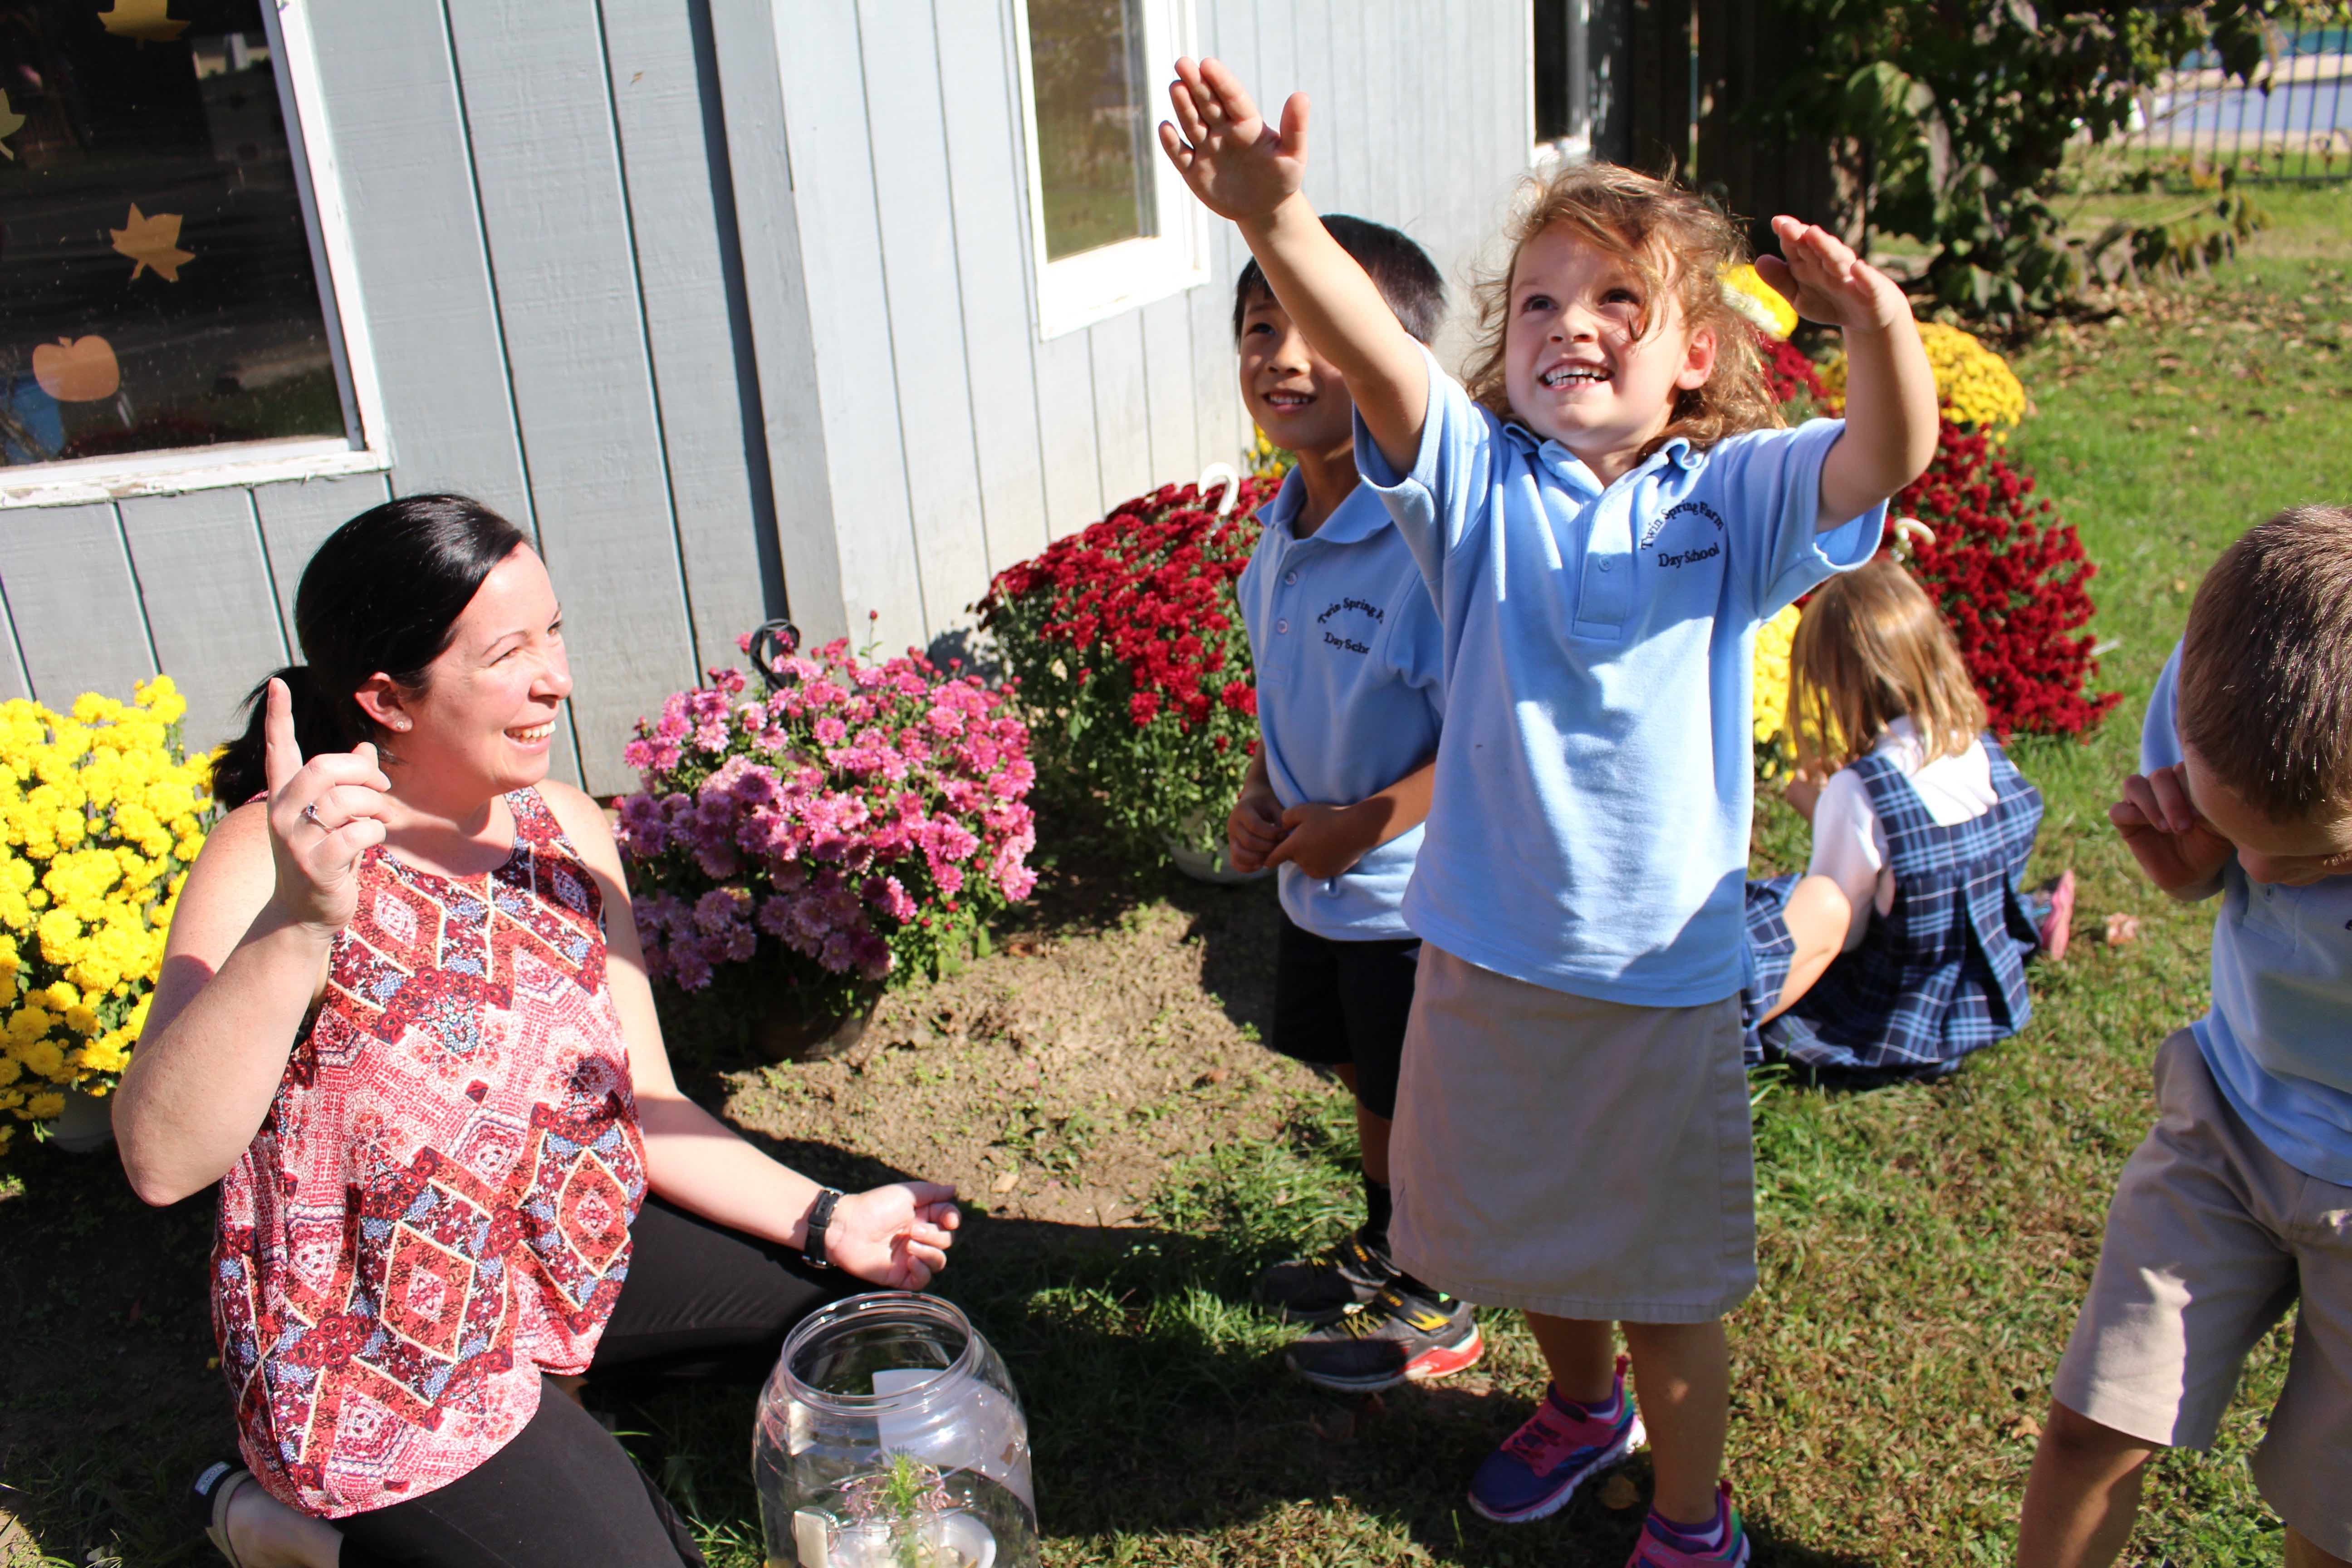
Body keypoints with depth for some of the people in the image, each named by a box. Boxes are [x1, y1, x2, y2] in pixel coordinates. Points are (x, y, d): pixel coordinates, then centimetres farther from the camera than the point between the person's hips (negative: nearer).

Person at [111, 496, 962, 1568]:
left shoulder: (564, 831, -4)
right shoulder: (275, 857, -22)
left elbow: (641, 1107, 1)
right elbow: (162, 1160, -37)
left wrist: (822, 1219, -9)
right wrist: (298, 924, -51)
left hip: (562, 1257, 7)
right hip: (374, 1364, -7)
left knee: (851, 1301, 10)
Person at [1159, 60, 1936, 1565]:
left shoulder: (1731, 497, -6)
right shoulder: (1482, 481, -5)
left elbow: (1890, 457, -24)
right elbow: (1378, 356, -24)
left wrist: (1877, 320, -46)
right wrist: (1275, 220, -42)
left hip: (1665, 974, -2)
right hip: (1489, 949, 2)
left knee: (1669, 1281, 15)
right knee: (1525, 1231, 25)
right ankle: (1584, 1402, 57)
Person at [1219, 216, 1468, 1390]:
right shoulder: (1282, 533, -1)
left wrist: (1362, 825, -23)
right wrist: (1258, 798, -1)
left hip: (1410, 892, -8)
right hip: (1315, 882, 8)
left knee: (1423, 1111, 13)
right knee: (1367, 1083, 27)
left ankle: (1434, 1308, 36)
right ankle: (1381, 1248, 51)